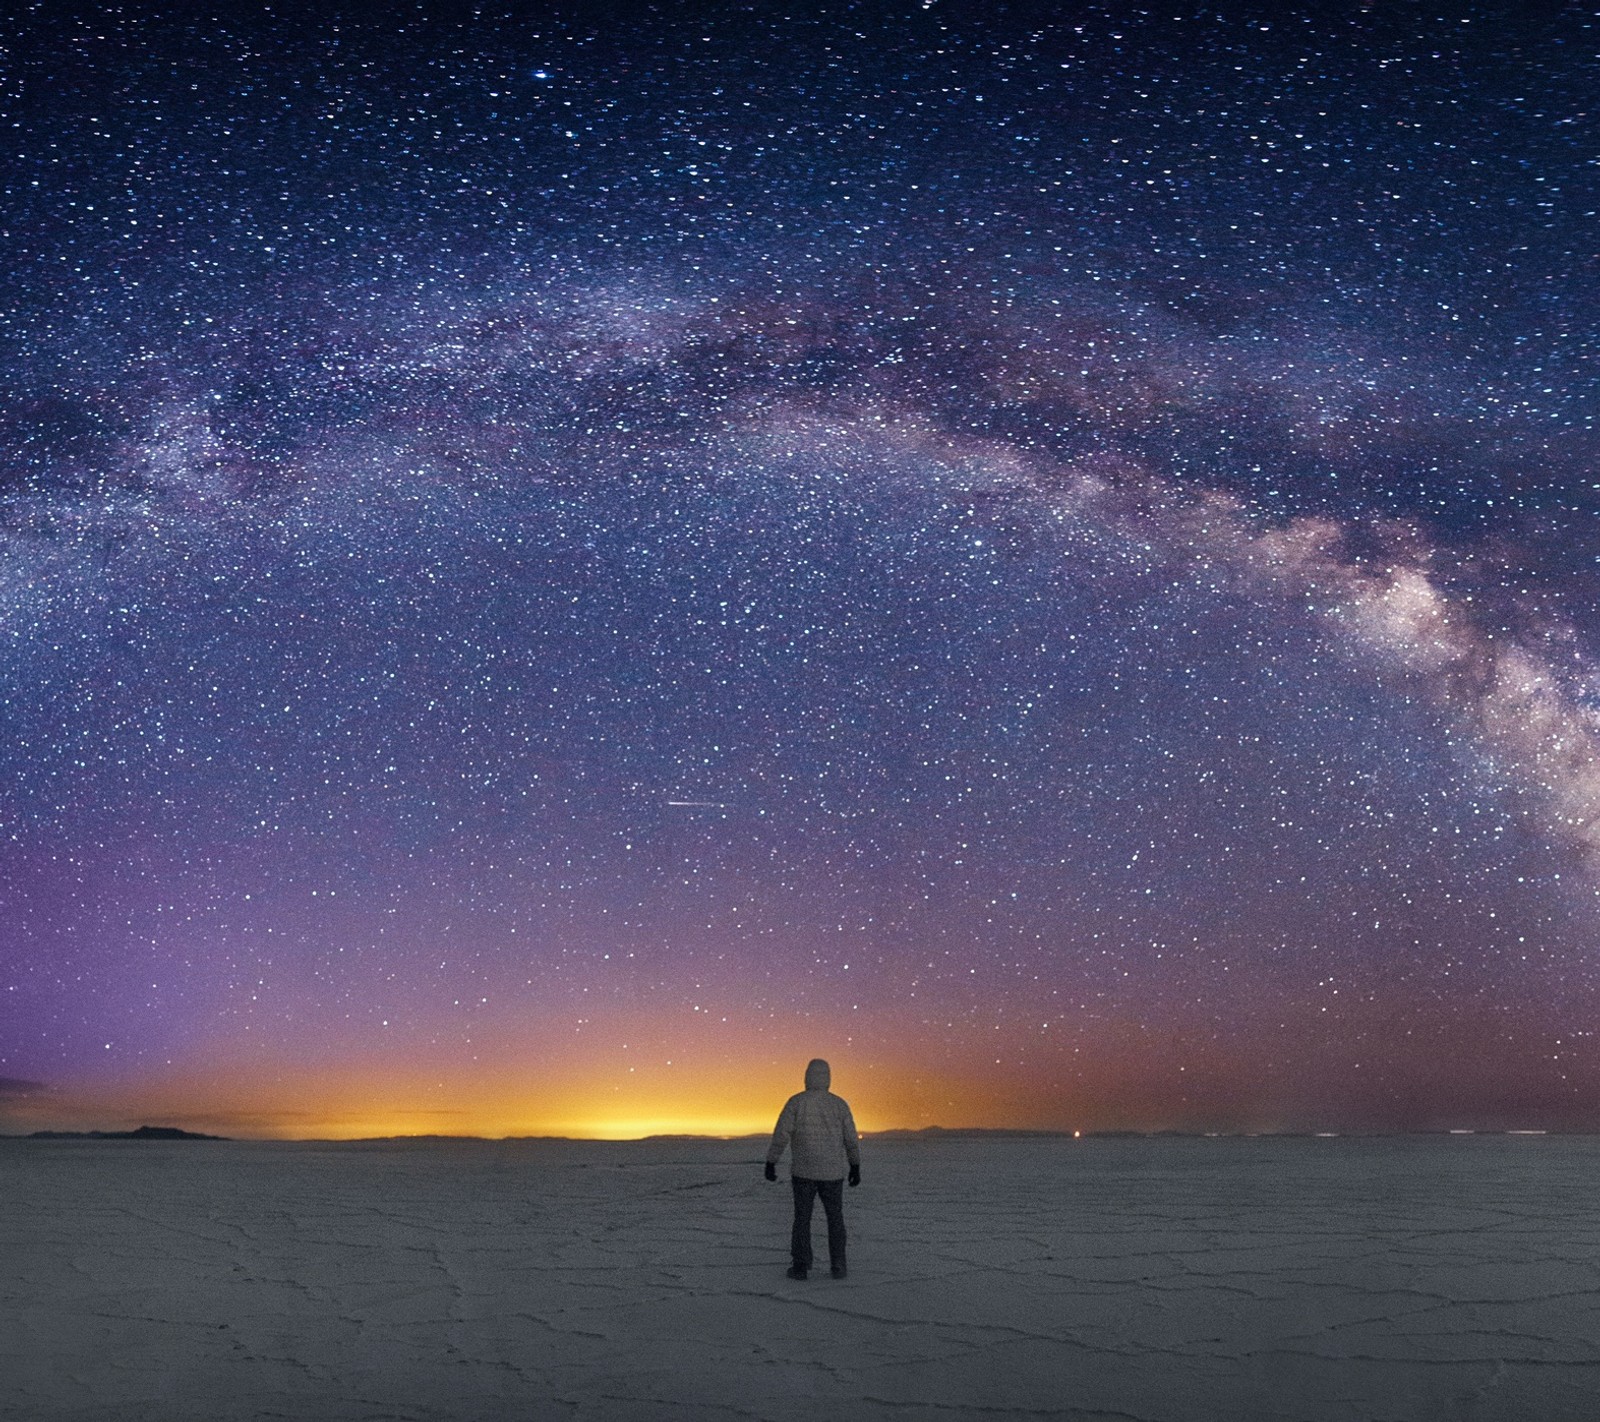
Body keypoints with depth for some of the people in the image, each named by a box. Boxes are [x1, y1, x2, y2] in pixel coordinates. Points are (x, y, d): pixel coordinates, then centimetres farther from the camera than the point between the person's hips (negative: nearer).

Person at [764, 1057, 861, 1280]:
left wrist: (770, 1164, -4)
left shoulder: (796, 1102, -7)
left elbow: (780, 1135, -11)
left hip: (803, 1170, -1)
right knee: (835, 1219, 13)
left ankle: (800, 1267, 4)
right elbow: (851, 1139, 0)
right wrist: (855, 1167, 11)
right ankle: (838, 1267, 10)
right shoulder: (839, 1104, -2)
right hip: (832, 1171, 1)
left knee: (802, 1218, 8)